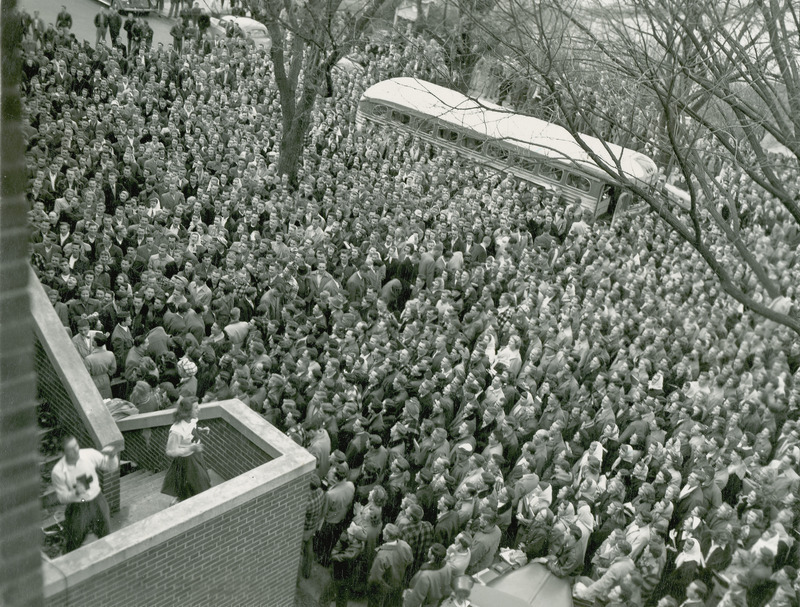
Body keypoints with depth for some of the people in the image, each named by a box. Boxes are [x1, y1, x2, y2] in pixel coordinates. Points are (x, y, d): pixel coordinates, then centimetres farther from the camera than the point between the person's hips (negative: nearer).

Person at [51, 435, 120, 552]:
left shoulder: (90, 454, -16)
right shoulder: (58, 471, -21)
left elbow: (111, 467, -5)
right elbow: (62, 497, -14)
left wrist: (112, 455, -26)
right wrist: (76, 493, -34)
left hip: (97, 501, 3)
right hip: (77, 508, -3)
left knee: (106, 536, 21)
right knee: (74, 542, 13)